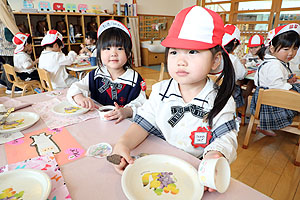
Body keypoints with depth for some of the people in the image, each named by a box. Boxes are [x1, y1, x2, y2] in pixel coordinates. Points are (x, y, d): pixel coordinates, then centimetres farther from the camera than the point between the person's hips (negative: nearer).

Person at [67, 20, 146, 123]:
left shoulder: (134, 78, -4)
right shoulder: (95, 75, 6)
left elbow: (140, 102, -13)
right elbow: (76, 88, 3)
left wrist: (127, 111, -35)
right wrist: (80, 98, -22)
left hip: (124, 123, 2)